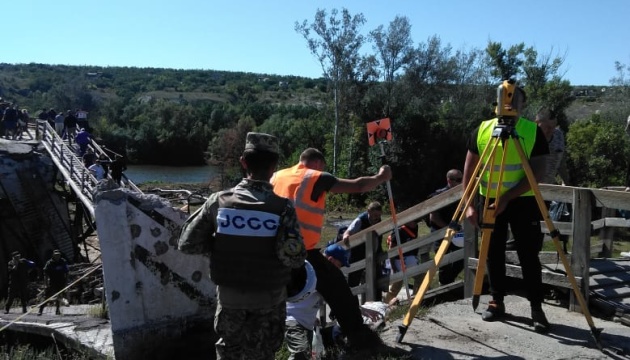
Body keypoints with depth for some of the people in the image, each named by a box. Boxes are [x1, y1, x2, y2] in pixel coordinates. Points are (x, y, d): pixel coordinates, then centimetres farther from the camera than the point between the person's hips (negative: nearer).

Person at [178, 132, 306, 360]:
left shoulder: (218, 201, -12)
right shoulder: (282, 207, -18)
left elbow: (187, 244, -7)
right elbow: (294, 258, -24)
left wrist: (219, 246, 5)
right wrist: (295, 257, -2)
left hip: (229, 293, 2)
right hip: (268, 297, -1)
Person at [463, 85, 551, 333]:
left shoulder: (533, 131, -8)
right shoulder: (482, 131, -3)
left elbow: (538, 172, -12)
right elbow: (469, 171, 1)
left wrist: (507, 198, -20)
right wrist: (469, 204, -7)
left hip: (523, 202, -2)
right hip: (490, 201, 2)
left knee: (528, 255, 0)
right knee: (493, 254, 8)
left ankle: (536, 308, 11)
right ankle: (496, 302, 22)